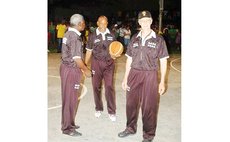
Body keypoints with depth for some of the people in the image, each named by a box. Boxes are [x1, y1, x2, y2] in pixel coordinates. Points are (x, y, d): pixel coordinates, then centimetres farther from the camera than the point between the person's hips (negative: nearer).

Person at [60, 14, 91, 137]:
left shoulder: (68, 34, 11)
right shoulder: (75, 37, -19)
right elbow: (76, 58, -22)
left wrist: (82, 68, 18)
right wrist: (86, 70, -9)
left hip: (66, 67, 10)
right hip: (71, 70, -10)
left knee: (69, 97, 18)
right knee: (71, 99, 0)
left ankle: (69, 123, 31)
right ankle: (67, 128, 12)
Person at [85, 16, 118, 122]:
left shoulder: (111, 35, 2)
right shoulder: (92, 36, -2)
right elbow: (89, 51, 3)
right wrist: (85, 65, 1)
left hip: (109, 62, 0)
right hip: (96, 63, 0)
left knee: (109, 86, -5)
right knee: (96, 86, 8)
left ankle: (111, 112, 5)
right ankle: (98, 109, 25)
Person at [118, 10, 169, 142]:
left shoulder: (158, 39, -1)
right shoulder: (134, 38, 8)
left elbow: (163, 61, 0)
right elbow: (129, 59, 12)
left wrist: (162, 82, -4)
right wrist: (125, 78, 9)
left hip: (150, 75, -3)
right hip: (134, 74, 3)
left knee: (149, 106, 3)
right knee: (131, 103, 12)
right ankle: (131, 128, 34)